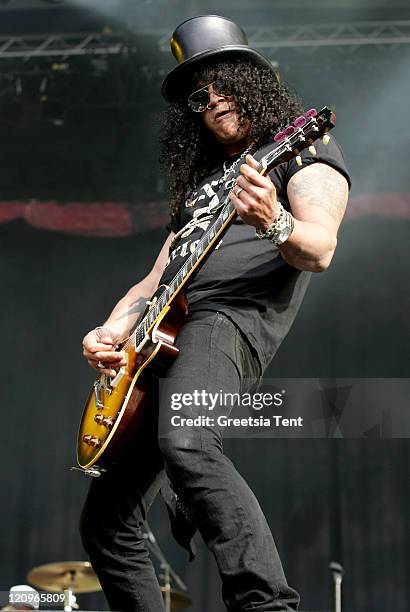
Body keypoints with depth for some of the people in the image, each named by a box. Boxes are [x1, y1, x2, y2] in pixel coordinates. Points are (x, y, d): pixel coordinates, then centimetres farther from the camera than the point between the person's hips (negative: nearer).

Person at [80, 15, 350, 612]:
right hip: (164, 334, 8)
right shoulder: (200, 182, 32)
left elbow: (319, 250, -8)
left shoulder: (304, 146, 11)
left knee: (185, 444, -39)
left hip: (233, 318, -8)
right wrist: (109, 333, 8)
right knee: (106, 523, 3)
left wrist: (273, 222, -31)